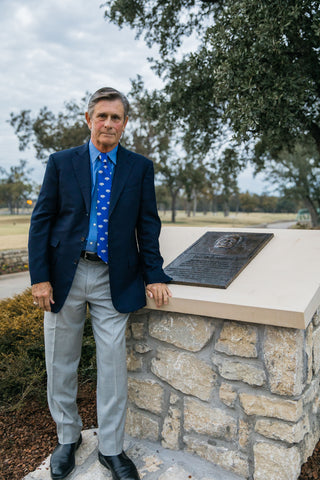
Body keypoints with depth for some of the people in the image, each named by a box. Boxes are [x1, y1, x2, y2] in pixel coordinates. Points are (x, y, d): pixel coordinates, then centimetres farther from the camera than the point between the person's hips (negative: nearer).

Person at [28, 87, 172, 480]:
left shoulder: (140, 167, 5)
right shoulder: (61, 162, 4)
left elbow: (148, 225, 5)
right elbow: (41, 221, 1)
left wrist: (154, 275, -3)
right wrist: (40, 277, -7)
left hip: (114, 280, 0)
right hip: (65, 275, 1)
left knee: (113, 366, 6)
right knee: (61, 363, 13)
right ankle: (67, 438, 36)